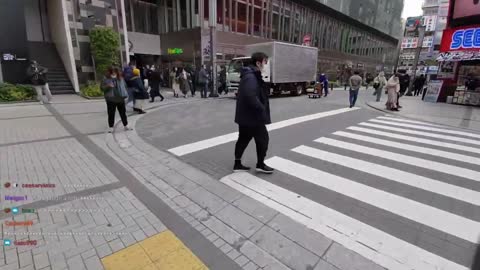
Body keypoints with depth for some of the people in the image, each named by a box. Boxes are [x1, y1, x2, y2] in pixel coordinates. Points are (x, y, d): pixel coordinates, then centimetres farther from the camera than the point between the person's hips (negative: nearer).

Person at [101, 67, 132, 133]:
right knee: (111, 114, 2)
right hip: (111, 100, -3)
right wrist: (108, 86, -20)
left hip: (120, 99, 3)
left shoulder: (120, 78, 7)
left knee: (123, 113, 11)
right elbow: (102, 87, -1)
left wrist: (125, 94, 2)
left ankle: (126, 126, 22)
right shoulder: (106, 79, -1)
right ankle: (111, 127, 13)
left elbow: (125, 86, 18)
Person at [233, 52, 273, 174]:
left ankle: (237, 164, 23)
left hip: (245, 115, 10)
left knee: (243, 139, 14)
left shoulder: (250, 75, 15)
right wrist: (262, 109, -22)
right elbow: (251, 96, -31)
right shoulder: (251, 77, -19)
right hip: (252, 116, -10)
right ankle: (260, 164, 18)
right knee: (262, 138, 5)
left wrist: (260, 109, 16)